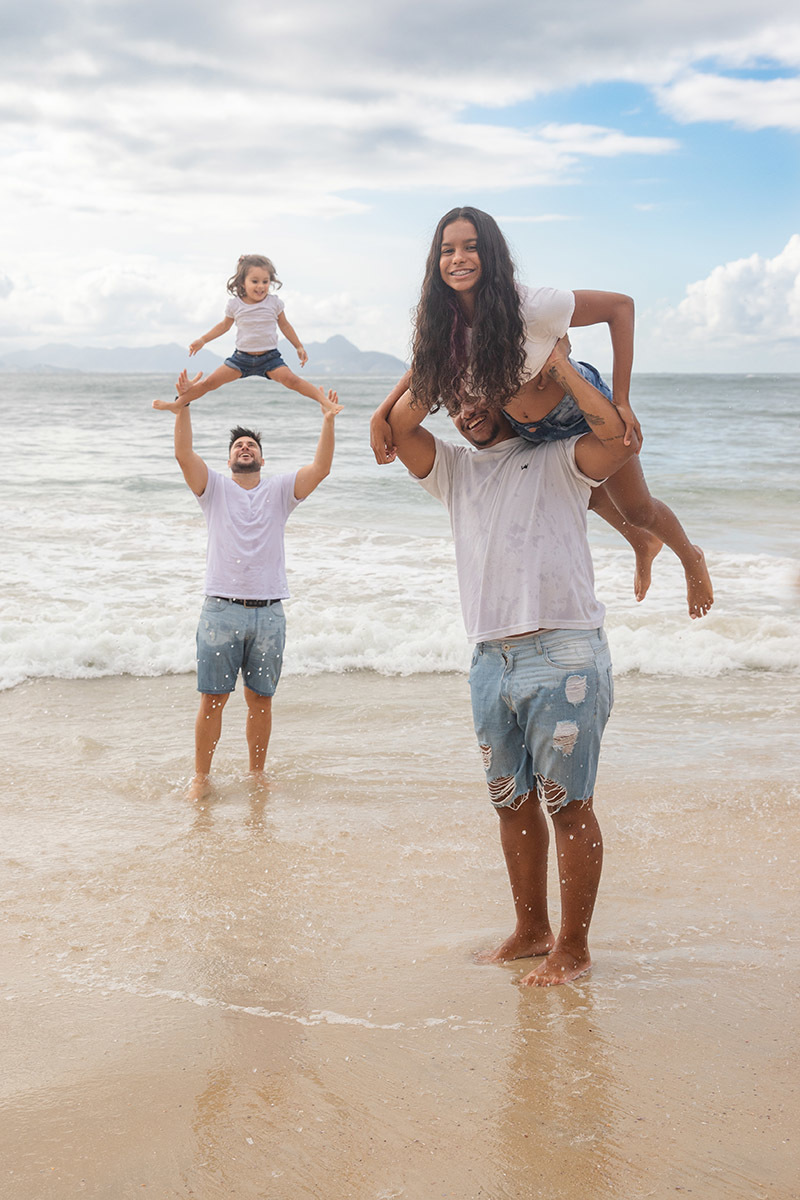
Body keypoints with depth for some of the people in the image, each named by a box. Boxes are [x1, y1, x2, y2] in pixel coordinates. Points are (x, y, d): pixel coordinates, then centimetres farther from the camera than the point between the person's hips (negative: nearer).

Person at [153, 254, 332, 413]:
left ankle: (322, 399, -17)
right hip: (242, 356, 1)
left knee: (290, 379, -25)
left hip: (269, 357, -1)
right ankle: (178, 403, 8)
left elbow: (284, 325, 10)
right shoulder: (235, 304, -2)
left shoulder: (274, 303, -4)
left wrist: (299, 346, 13)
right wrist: (202, 340, 11)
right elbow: (225, 325, 14)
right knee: (210, 382, -5)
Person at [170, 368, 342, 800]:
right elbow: (184, 454, -7)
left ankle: (257, 772, 23)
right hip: (221, 610, -1)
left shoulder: (280, 490, 11)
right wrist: (184, 405, -18)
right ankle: (201, 777, 11)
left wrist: (328, 422, -15)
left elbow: (320, 468, -3)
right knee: (213, 698, 0)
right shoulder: (215, 488, 8)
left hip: (269, 612, 1)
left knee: (260, 699, 9)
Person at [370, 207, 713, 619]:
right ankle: (642, 544, 60)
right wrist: (380, 415, -18)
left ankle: (691, 557, 46)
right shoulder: (441, 322, -23)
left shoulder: (531, 306, -37)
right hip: (528, 430, 5)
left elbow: (620, 306, -28)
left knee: (636, 509, 12)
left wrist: (621, 401, -30)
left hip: (583, 407, -5)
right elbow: (426, 369, -1)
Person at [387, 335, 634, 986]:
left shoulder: (557, 460, 6)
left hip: (563, 657, -5)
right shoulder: (454, 469, 21)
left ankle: (573, 946, 9)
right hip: (491, 660, 5)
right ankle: (531, 930, 26)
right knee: (513, 803, 13)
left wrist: (561, 367, -4)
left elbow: (619, 437, -14)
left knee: (569, 806, -1)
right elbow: (399, 425, 5)